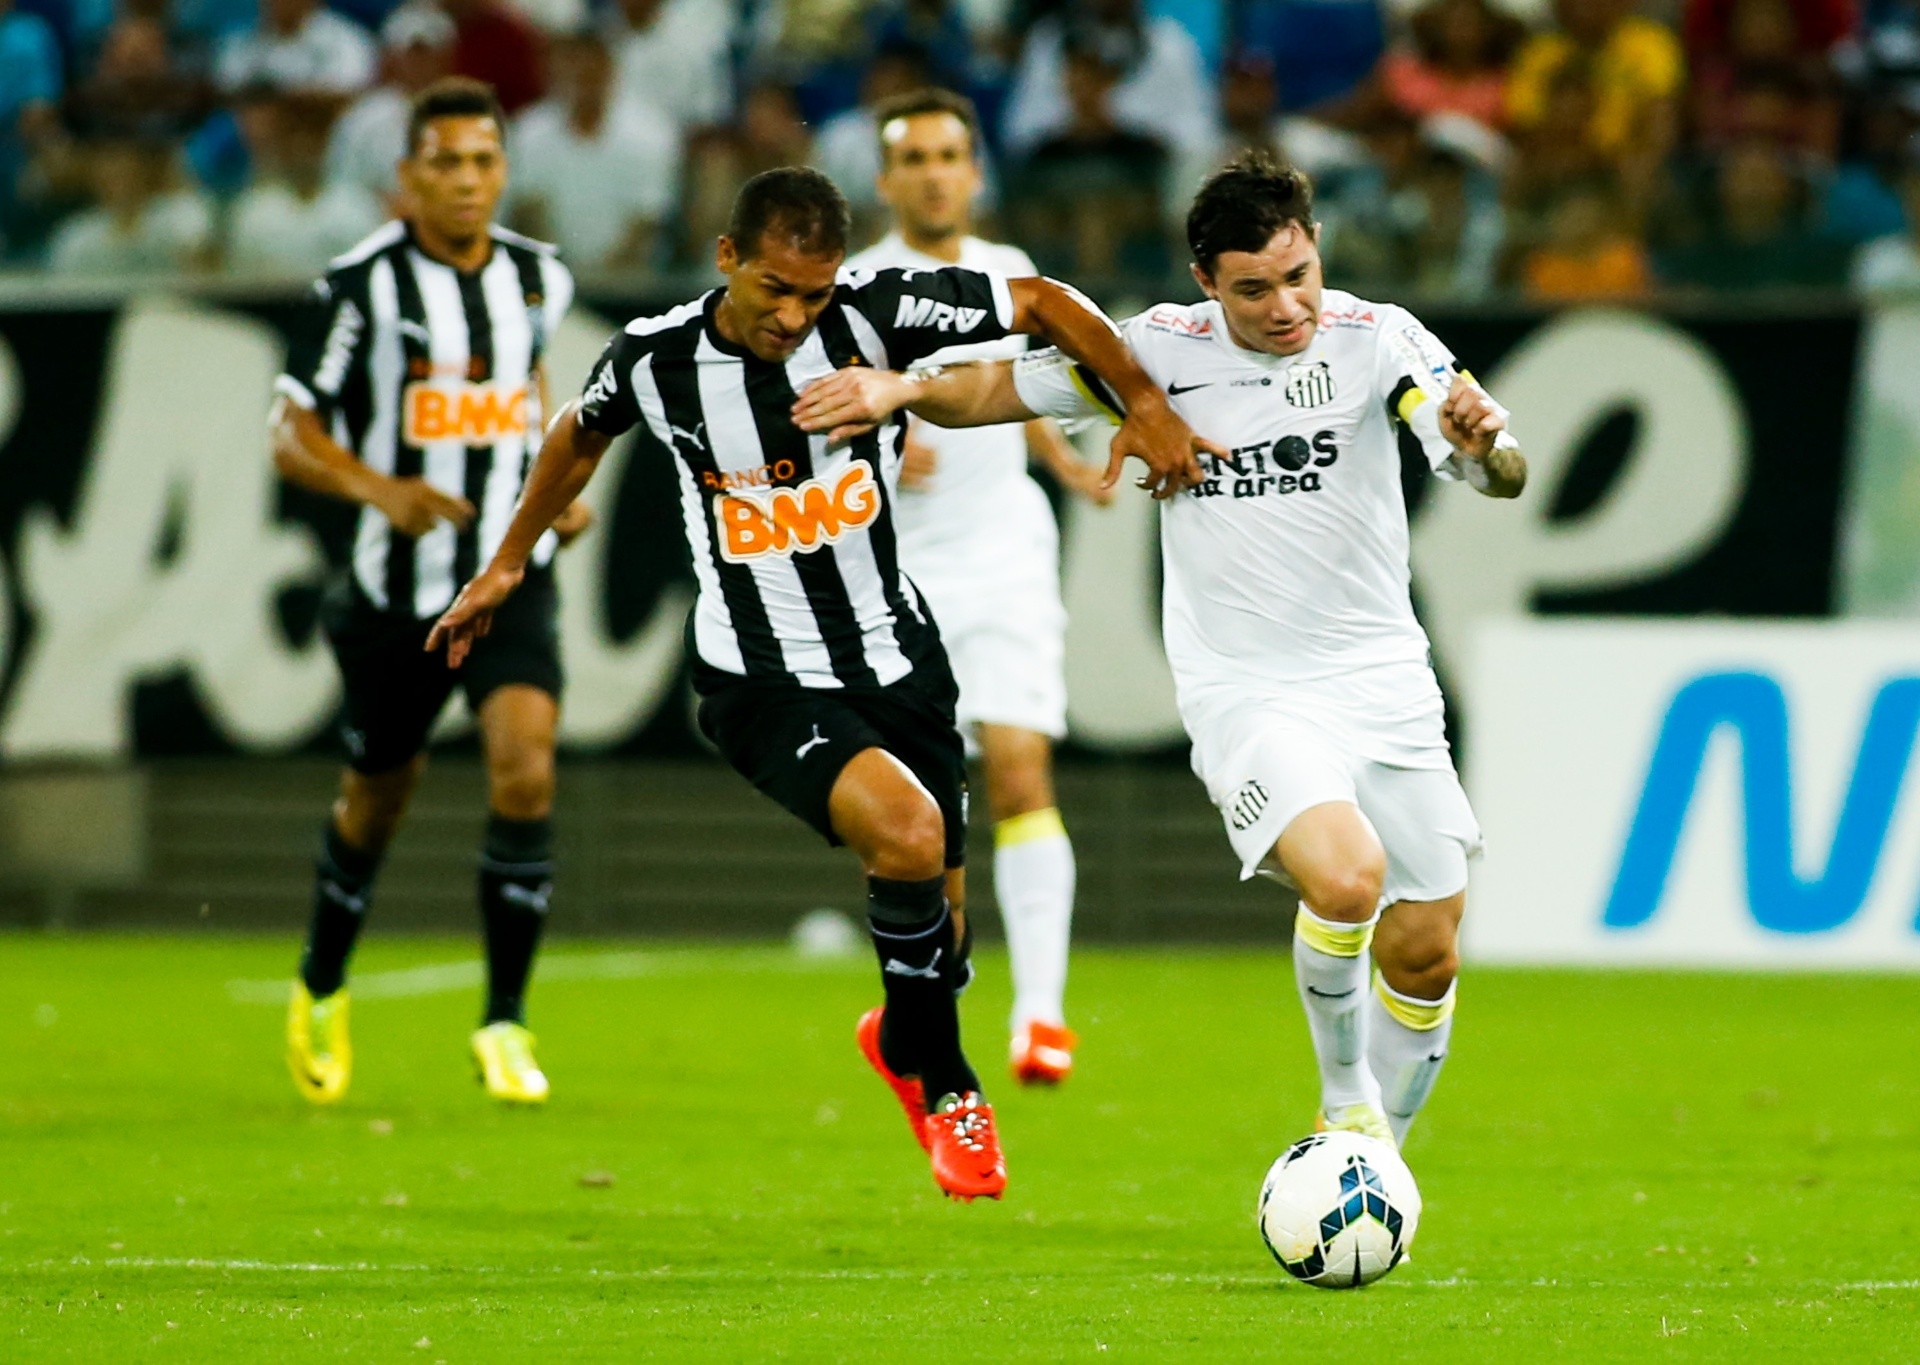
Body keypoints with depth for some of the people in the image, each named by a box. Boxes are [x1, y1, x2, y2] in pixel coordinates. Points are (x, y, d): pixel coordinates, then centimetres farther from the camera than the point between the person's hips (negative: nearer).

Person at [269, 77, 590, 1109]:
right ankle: (321, 990, 41)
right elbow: (292, 434, -9)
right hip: (398, 585, -2)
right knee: (376, 800, 14)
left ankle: (505, 1023, -9)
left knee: (526, 773, -19)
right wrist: (383, 489, -27)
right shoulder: (365, 285, -11)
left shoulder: (540, 278, 2)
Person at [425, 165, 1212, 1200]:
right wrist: (509, 562, 20)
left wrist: (1145, 402, -12)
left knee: (940, 919, 12)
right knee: (909, 835, -28)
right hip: (763, 687, -3)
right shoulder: (656, 360, -12)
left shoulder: (875, 312, -13)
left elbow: (1042, 302, -3)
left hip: (897, 658, 3)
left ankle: (902, 1037, 49)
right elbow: (582, 434, 12)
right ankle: (944, 1084, -5)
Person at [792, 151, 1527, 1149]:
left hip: (1385, 681, 2)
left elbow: (1505, 476, -18)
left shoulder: (1376, 340, -8)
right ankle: (1345, 1102, -1)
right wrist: (902, 387, -15)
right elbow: (998, 390, 4)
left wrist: (1485, 445, -41)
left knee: (1425, 959, 4)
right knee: (1344, 878, -28)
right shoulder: (1163, 349, -6)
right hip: (1245, 690, -2)